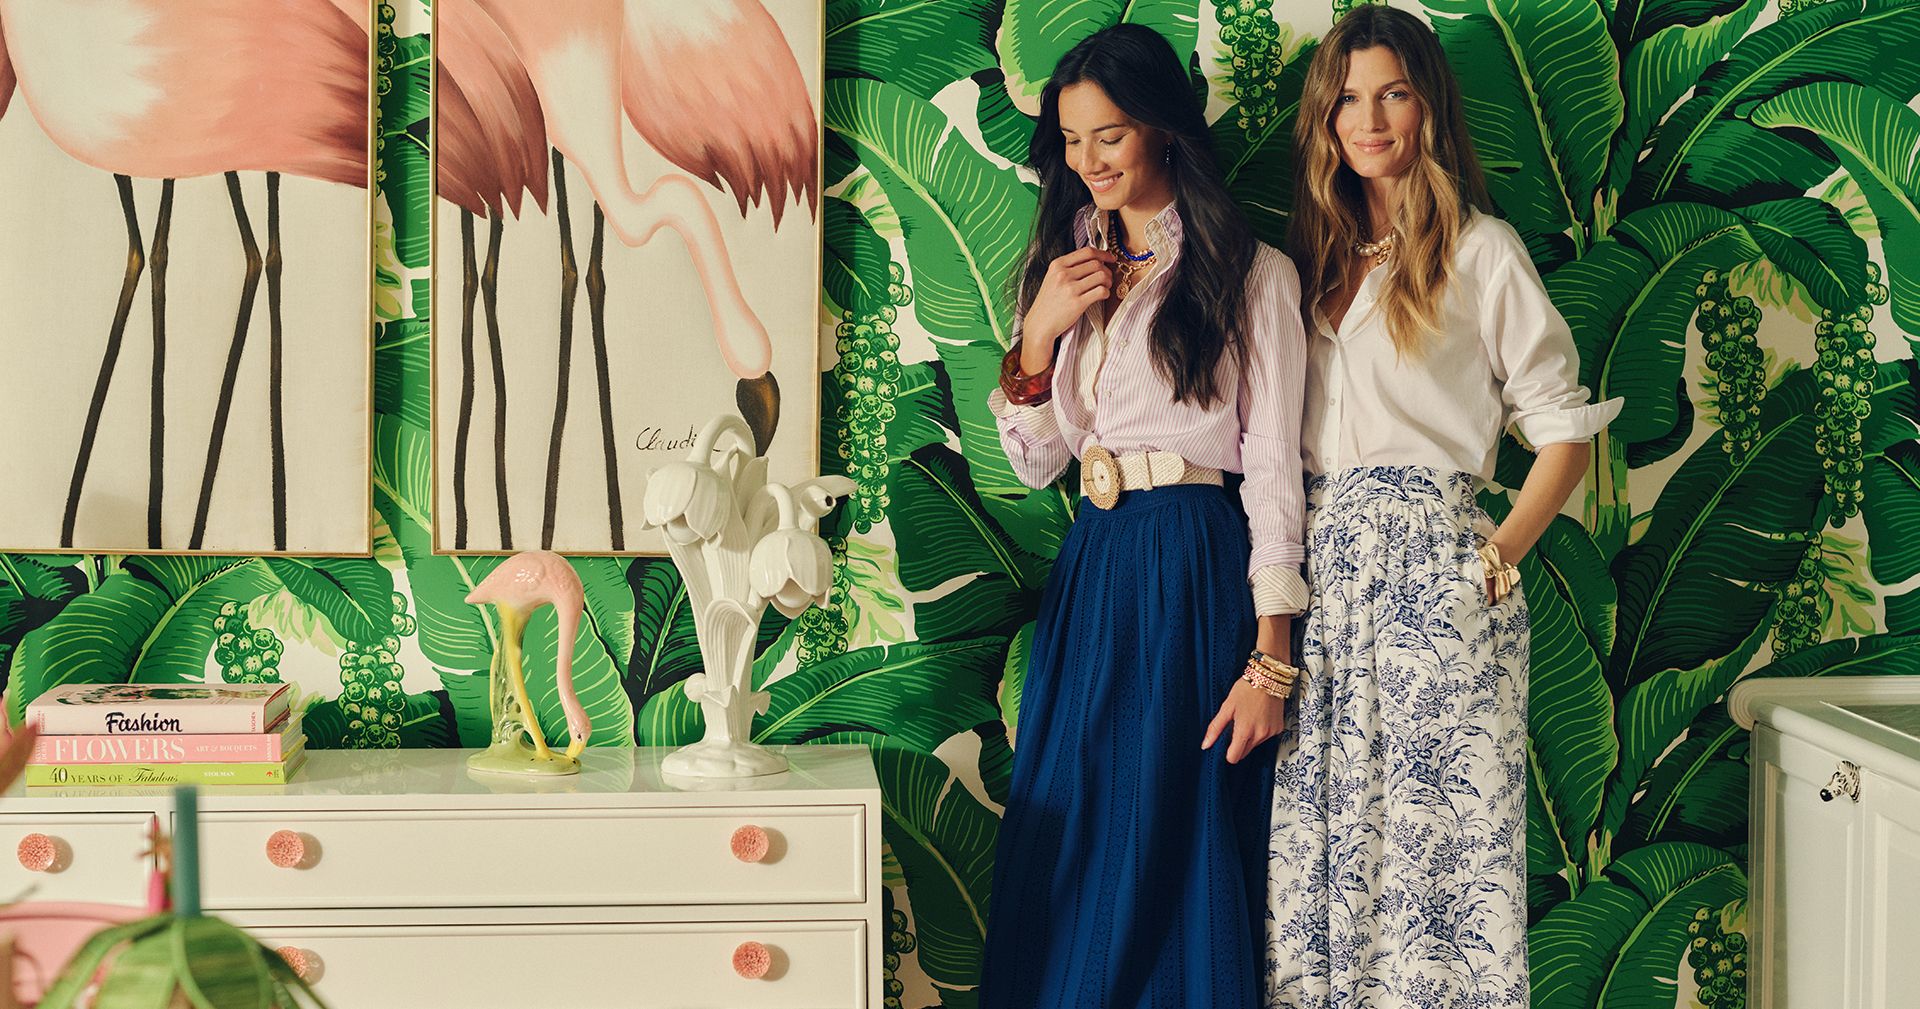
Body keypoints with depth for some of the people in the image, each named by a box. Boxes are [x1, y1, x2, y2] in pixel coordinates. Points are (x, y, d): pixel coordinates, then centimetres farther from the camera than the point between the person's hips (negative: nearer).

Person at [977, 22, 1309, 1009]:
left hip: (1200, 574, -6)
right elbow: (1035, 462, 12)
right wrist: (1039, 331, -4)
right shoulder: (1072, 270, 14)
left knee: (1179, 846, 1)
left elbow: (1274, 471, -8)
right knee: (1071, 846, 8)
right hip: (1090, 575, 6)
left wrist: (1269, 658, -13)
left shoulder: (1251, 273, -5)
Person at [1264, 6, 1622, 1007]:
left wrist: (1498, 556, -7)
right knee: (1318, 838, 4)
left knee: (1433, 832, -4)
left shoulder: (1481, 251, 1)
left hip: (1433, 572, -5)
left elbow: (1564, 430, 2)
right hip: (1317, 572, 5)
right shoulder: (1312, 257, 16)